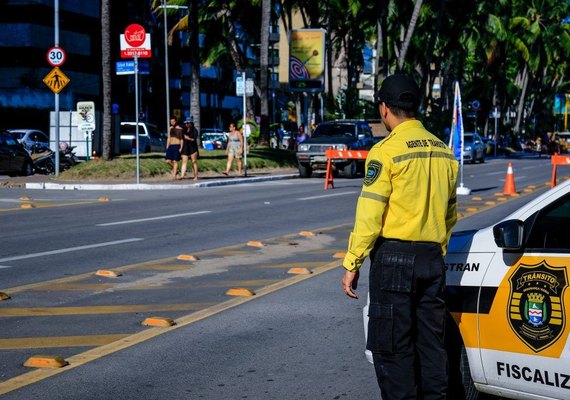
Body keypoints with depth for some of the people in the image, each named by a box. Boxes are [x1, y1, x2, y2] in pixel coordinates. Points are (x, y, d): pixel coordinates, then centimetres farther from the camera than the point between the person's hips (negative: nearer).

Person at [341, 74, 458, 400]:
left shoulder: (387, 150, -10)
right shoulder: (443, 152, 11)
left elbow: (369, 214, -13)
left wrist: (352, 264, -9)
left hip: (394, 257, -6)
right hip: (433, 259, 7)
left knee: (392, 348, -1)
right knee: (431, 344, 12)